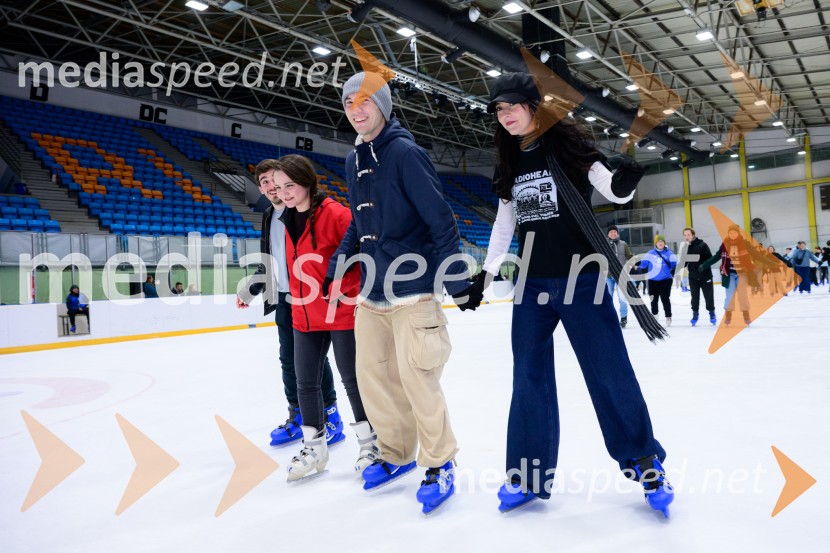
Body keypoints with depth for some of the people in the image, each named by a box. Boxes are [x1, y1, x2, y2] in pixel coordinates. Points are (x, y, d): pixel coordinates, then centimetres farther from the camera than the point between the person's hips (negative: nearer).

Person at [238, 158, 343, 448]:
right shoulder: (268, 217, 14)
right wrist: (250, 290, 21)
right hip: (283, 299, 8)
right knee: (288, 360, 12)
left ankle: (331, 418, 11)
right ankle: (297, 417, 25)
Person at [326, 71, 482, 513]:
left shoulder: (405, 153, -12)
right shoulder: (354, 161, 11)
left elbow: (440, 220, -15)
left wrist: (458, 282, -16)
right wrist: (336, 266, 14)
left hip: (412, 289, -8)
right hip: (371, 292, 8)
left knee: (416, 377, -6)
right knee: (372, 374, 12)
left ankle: (440, 464, 14)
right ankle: (396, 454, 31)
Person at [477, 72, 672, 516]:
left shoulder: (567, 143, -4)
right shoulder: (508, 164, 10)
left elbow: (612, 190, -10)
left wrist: (625, 180, -32)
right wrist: (485, 274, 13)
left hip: (580, 279, -5)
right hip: (531, 283, 5)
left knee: (609, 371, 0)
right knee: (530, 376, 8)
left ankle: (644, 461, 20)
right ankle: (528, 473, 20)